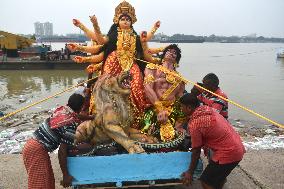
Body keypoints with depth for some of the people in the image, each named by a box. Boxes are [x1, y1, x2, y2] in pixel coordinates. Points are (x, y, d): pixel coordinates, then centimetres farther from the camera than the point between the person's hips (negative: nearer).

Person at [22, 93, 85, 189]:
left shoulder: (61, 109, 1)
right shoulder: (72, 124, -20)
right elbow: (62, 152, -20)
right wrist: (66, 175, -11)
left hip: (31, 144, 8)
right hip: (37, 151, -8)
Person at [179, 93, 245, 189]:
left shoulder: (194, 124, -20)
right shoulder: (207, 108, 2)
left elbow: (196, 151, -12)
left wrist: (190, 173, 0)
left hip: (228, 153, -9)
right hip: (238, 147, 9)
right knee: (219, 175, 30)